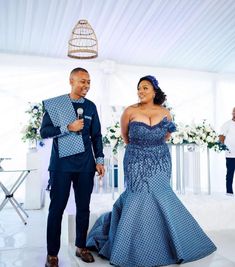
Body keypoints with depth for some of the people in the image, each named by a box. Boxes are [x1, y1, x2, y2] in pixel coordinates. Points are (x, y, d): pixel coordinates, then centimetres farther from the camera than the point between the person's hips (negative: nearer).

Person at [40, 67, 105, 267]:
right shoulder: (54, 104, 0)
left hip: (85, 164, 3)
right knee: (57, 208, 2)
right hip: (62, 163, -3)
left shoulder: (90, 106, 9)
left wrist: (99, 160, 5)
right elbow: (44, 131, -4)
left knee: (83, 207, 10)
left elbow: (96, 135, 12)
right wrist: (68, 127, -15)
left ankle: (81, 247, 27)